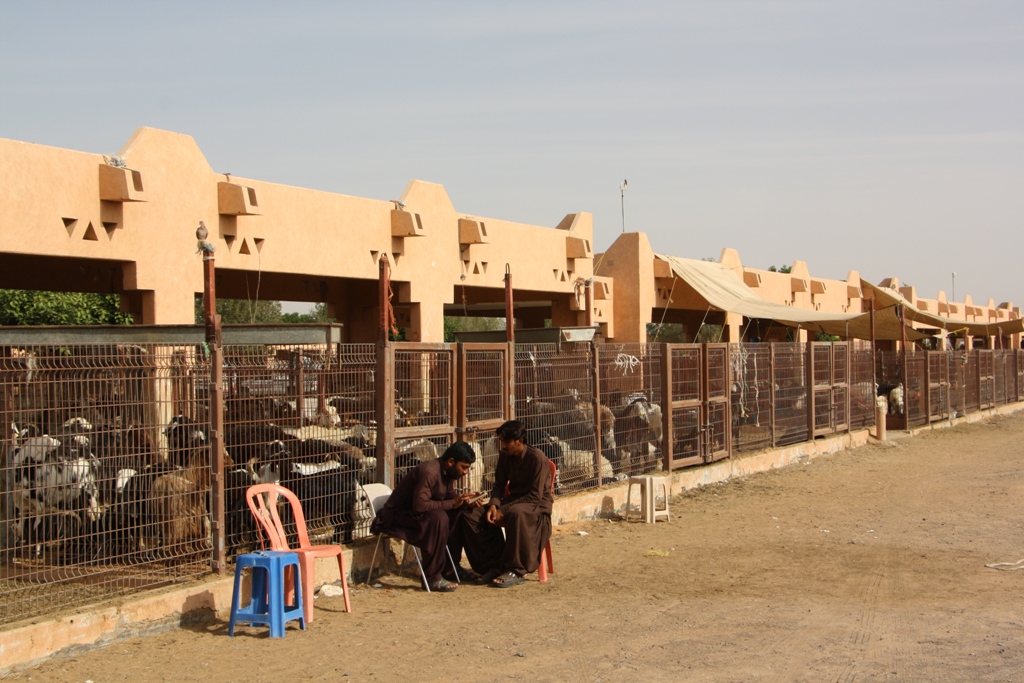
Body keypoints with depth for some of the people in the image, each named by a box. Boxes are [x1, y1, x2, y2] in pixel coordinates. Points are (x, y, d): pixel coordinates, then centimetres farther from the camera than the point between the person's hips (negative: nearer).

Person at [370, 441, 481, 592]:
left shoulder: (447, 472, 3)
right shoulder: (429, 472, -26)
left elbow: (450, 496, 13)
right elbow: (419, 505, -33)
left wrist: (466, 502, -7)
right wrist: (452, 503, -28)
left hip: (414, 514, 10)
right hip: (397, 516, -10)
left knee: (459, 515, 1)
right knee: (438, 518, -32)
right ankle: (433, 578, -27)